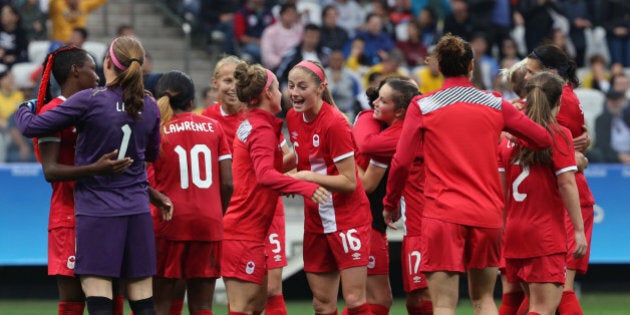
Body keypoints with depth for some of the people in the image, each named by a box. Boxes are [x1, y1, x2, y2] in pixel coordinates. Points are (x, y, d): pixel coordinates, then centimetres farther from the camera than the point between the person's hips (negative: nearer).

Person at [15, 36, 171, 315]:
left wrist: (24, 109, 16)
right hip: (137, 213, 5)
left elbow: (31, 127, -5)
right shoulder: (149, 106, 5)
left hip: (96, 209, -5)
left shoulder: (89, 101, -10)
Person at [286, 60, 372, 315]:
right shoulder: (293, 118, 4)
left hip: (347, 216, -7)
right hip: (315, 220, 7)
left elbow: (349, 182, -19)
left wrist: (309, 177, -27)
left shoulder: (334, 123, -18)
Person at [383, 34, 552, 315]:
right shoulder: (495, 105, 6)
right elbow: (542, 139, 12)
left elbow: (401, 162, -2)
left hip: (443, 214, -3)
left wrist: (390, 202, 14)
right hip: (487, 214, 3)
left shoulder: (422, 106, -1)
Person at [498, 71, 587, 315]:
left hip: (515, 231, 6)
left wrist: (502, 230, 13)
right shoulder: (559, 135, -6)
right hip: (546, 236, -6)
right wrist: (579, 230, -11)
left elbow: (500, 189, 7)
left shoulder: (509, 138, 8)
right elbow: (567, 184, -12)